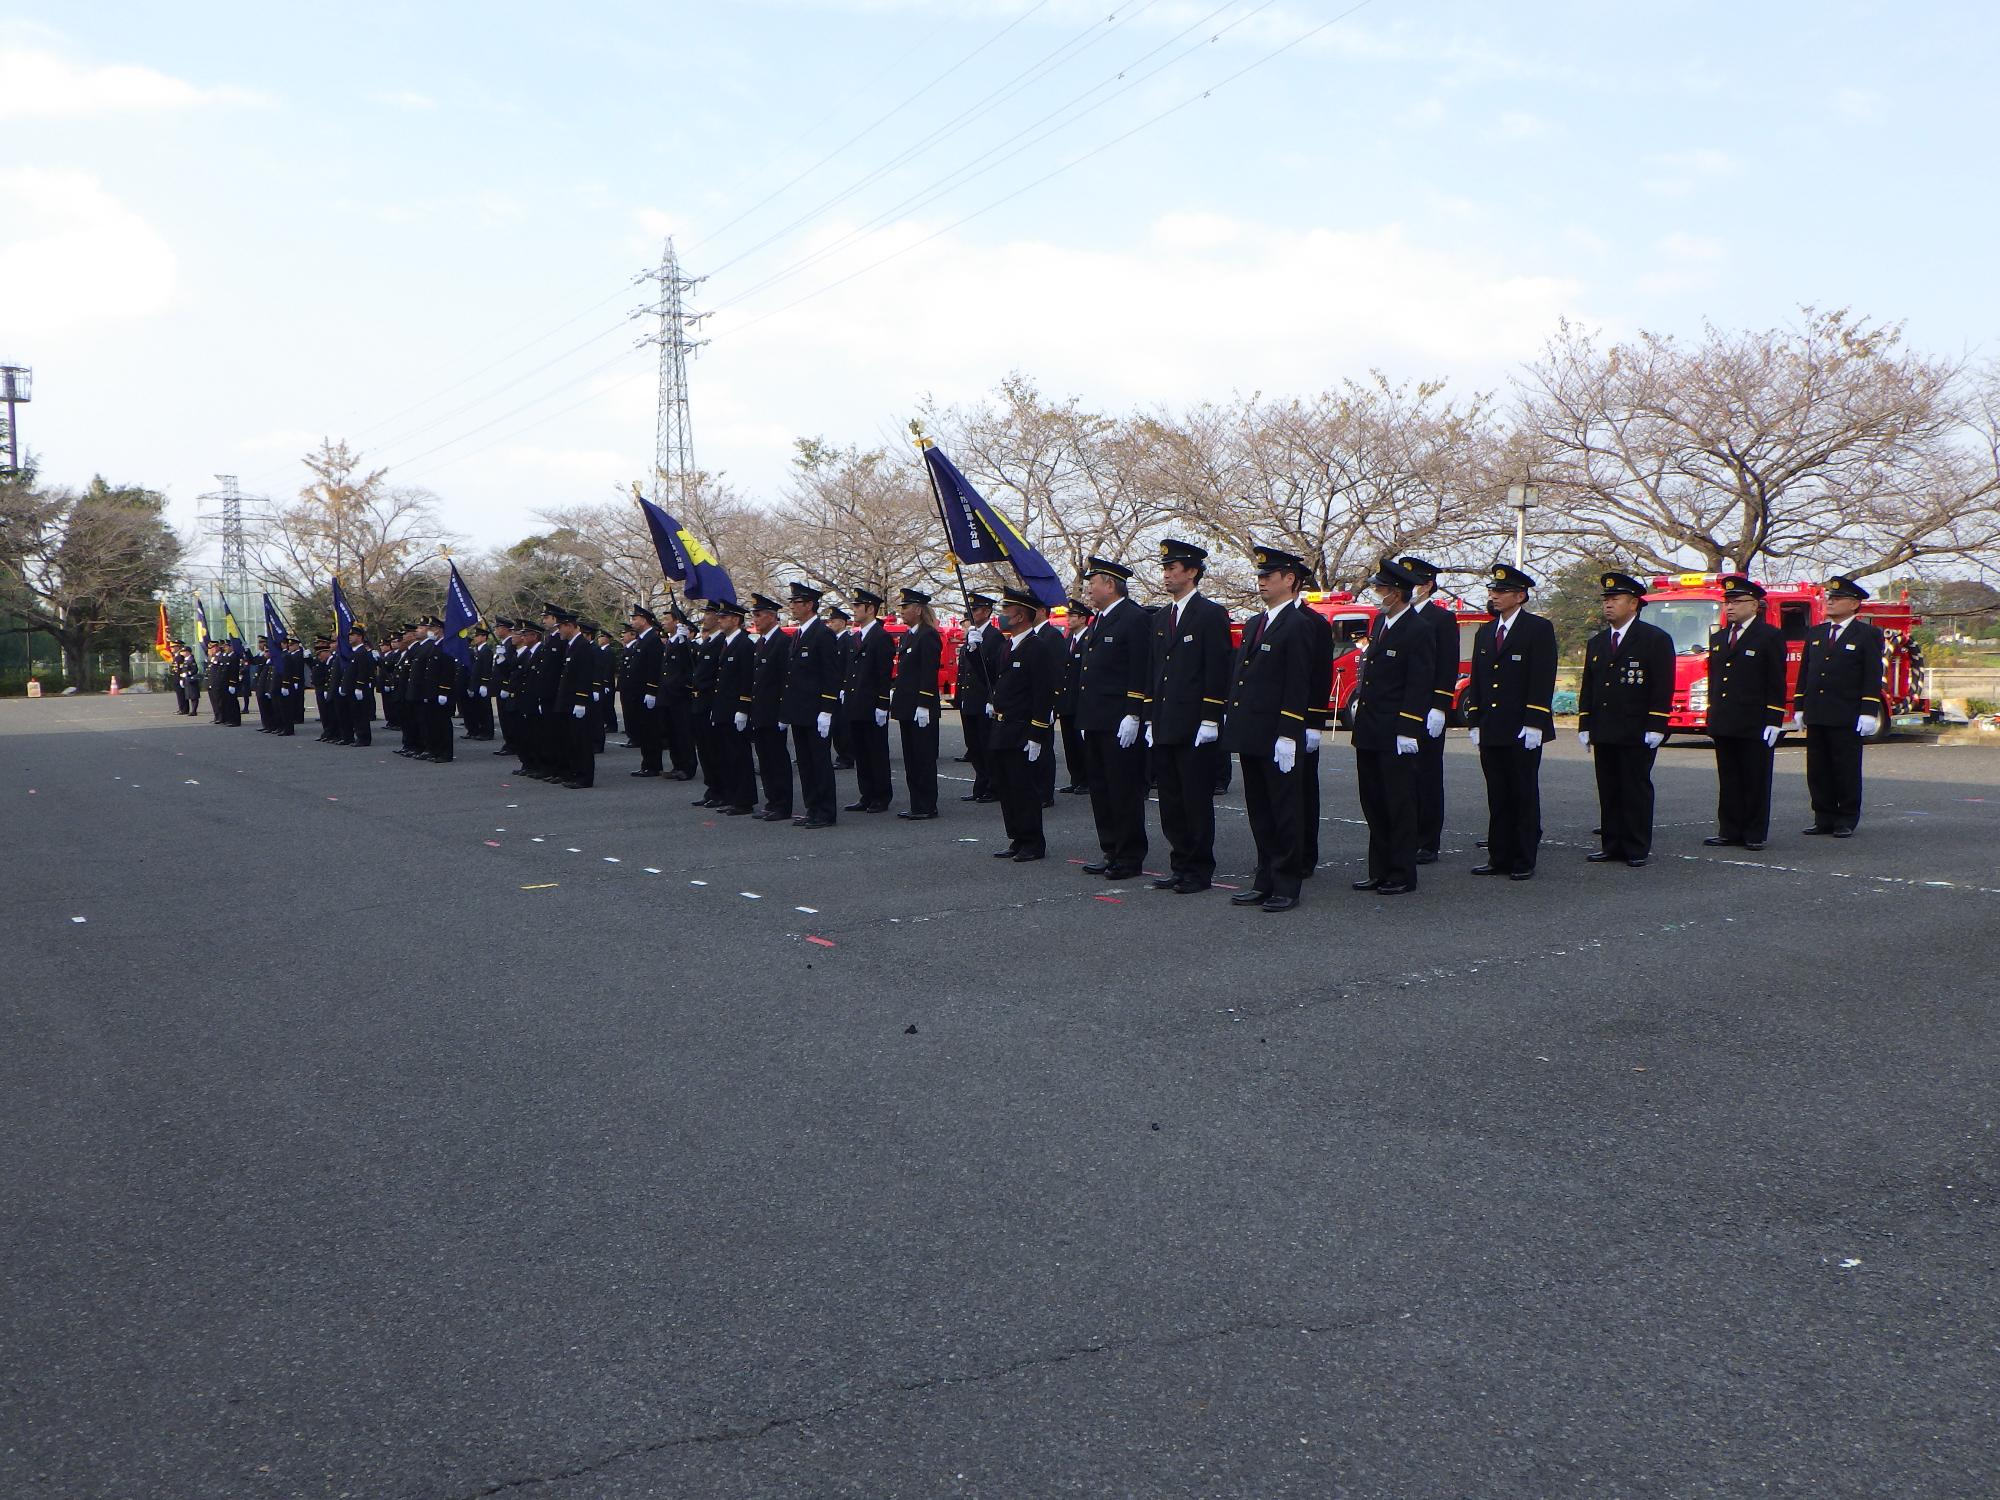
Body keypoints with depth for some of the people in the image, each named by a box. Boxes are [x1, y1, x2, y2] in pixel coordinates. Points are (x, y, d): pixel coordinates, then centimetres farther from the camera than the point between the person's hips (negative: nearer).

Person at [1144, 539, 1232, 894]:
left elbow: (1217, 671, -10)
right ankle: (1180, 865, 18)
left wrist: (1210, 720, -15)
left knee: (1197, 801, -1)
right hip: (1164, 728, 7)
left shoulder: (1211, 614, -6)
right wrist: (1151, 719, 15)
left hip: (1196, 728, -7)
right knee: (1170, 802, 10)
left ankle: (1200, 870, 7)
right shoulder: (1160, 617, 17)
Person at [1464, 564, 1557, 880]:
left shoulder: (1539, 629, -3)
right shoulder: (1485, 633, 16)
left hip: (1523, 733, -6)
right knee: (1497, 798, 8)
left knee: (1525, 797, 1)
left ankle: (1524, 862, 7)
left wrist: (1533, 724, -16)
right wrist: (1474, 723, 10)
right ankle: (1499, 858, 13)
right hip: (1490, 732, 6)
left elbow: (1542, 680, -10)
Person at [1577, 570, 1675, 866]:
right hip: (1603, 733, 6)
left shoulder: (1655, 639, -3)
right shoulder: (1596, 642, 15)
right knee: (1608, 792, 7)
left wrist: (1655, 727, -14)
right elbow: (1588, 687, 17)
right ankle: (1612, 845, 13)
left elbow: (1663, 687, -7)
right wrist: (1584, 726, 10)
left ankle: (1638, 849, 6)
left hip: (1637, 733, -6)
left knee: (1636, 791, 0)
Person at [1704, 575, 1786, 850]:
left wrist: (1773, 721, -11)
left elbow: (1776, 683, -6)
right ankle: (1730, 831, 14)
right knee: (1728, 781, 9)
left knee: (1756, 782, 2)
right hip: (1723, 725, 6)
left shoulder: (1770, 637, -3)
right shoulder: (1717, 638, 14)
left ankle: (1755, 833, 8)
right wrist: (1712, 719, 14)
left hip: (1755, 725, -6)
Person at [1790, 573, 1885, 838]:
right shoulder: (1815, 634, 14)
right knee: (1817, 771, 7)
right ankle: (1824, 818, 14)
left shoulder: (1868, 635, -1)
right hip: (1816, 716, 5)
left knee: (1847, 770, 2)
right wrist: (1799, 707, 11)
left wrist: (1869, 713, -13)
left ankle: (1847, 821, 10)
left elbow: (1872, 676, -6)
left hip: (1847, 717, -5)